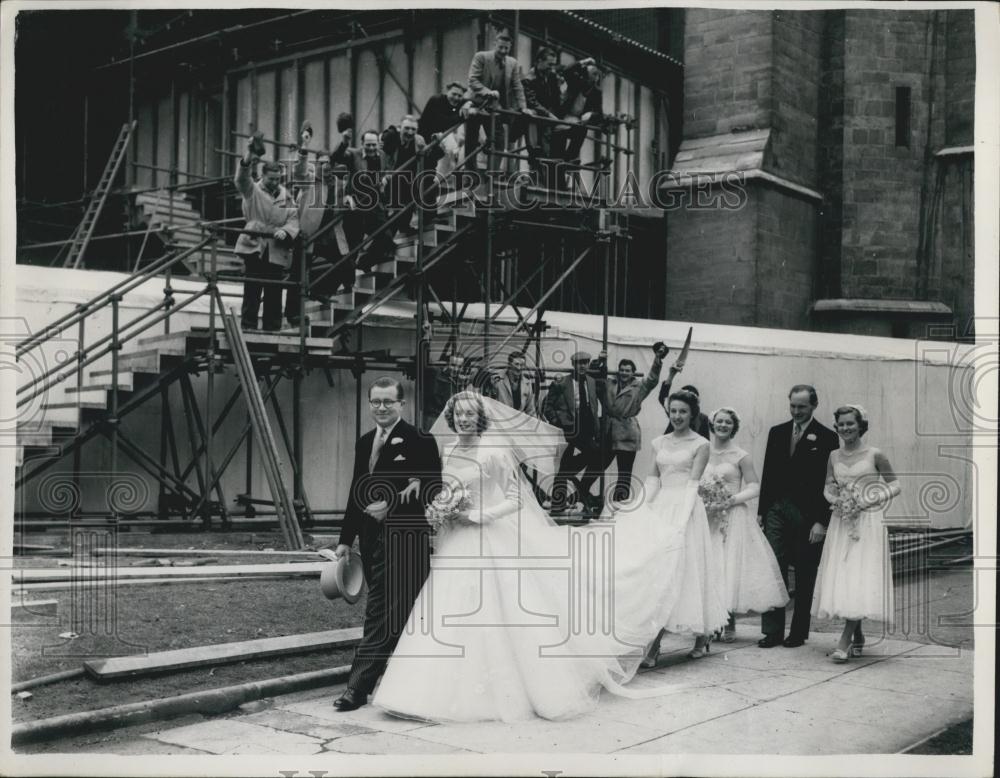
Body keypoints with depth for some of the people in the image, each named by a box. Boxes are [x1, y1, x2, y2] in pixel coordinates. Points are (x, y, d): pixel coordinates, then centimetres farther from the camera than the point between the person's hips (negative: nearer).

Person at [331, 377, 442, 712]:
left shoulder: (419, 442, -8)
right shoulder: (364, 443, 14)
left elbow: (433, 493, -11)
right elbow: (357, 493, 17)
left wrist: (391, 505, -17)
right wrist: (346, 539, 14)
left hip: (404, 538, -7)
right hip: (373, 539, 7)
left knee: (380, 613, -8)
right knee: (394, 612, 14)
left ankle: (358, 687, -5)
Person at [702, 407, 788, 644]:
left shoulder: (741, 456, -2)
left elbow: (755, 487, -1)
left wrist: (733, 499, -14)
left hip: (733, 518, -3)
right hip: (707, 517, 3)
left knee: (731, 566, -5)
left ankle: (730, 624, 3)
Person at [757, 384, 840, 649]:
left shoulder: (827, 438, -4)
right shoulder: (777, 433, 10)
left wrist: (822, 521, -12)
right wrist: (761, 511, 9)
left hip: (808, 515, -3)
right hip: (777, 510, 4)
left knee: (805, 576, 6)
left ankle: (799, 632, 15)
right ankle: (772, 631, 2)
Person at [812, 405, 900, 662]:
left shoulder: (875, 455, -4)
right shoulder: (834, 456, 8)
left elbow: (895, 486, 0)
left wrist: (869, 500, -12)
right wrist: (835, 500, -8)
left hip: (868, 522, -4)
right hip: (841, 522, 5)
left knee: (861, 579, -10)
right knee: (840, 578, 4)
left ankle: (845, 640, -10)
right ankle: (858, 636, 19)